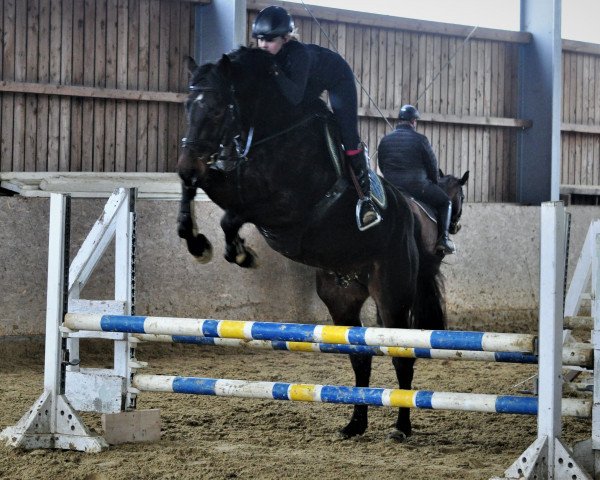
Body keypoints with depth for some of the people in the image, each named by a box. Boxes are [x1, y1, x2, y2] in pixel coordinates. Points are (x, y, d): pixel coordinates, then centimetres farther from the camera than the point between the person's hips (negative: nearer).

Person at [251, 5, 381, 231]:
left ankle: (365, 197, -14)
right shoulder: (266, 56, -22)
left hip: (337, 77, -7)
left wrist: (275, 71, -54)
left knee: (348, 136, -15)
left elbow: (295, 96, -48)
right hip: (313, 81, 8)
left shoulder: (299, 54, -42)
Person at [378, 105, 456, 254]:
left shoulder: (385, 141, 5)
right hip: (418, 188, -5)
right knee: (445, 202, 16)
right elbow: (433, 167, -1)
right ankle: (443, 239, 1)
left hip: (391, 189, 5)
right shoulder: (420, 139, -8)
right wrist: (434, 182, 18)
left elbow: (381, 166, 13)